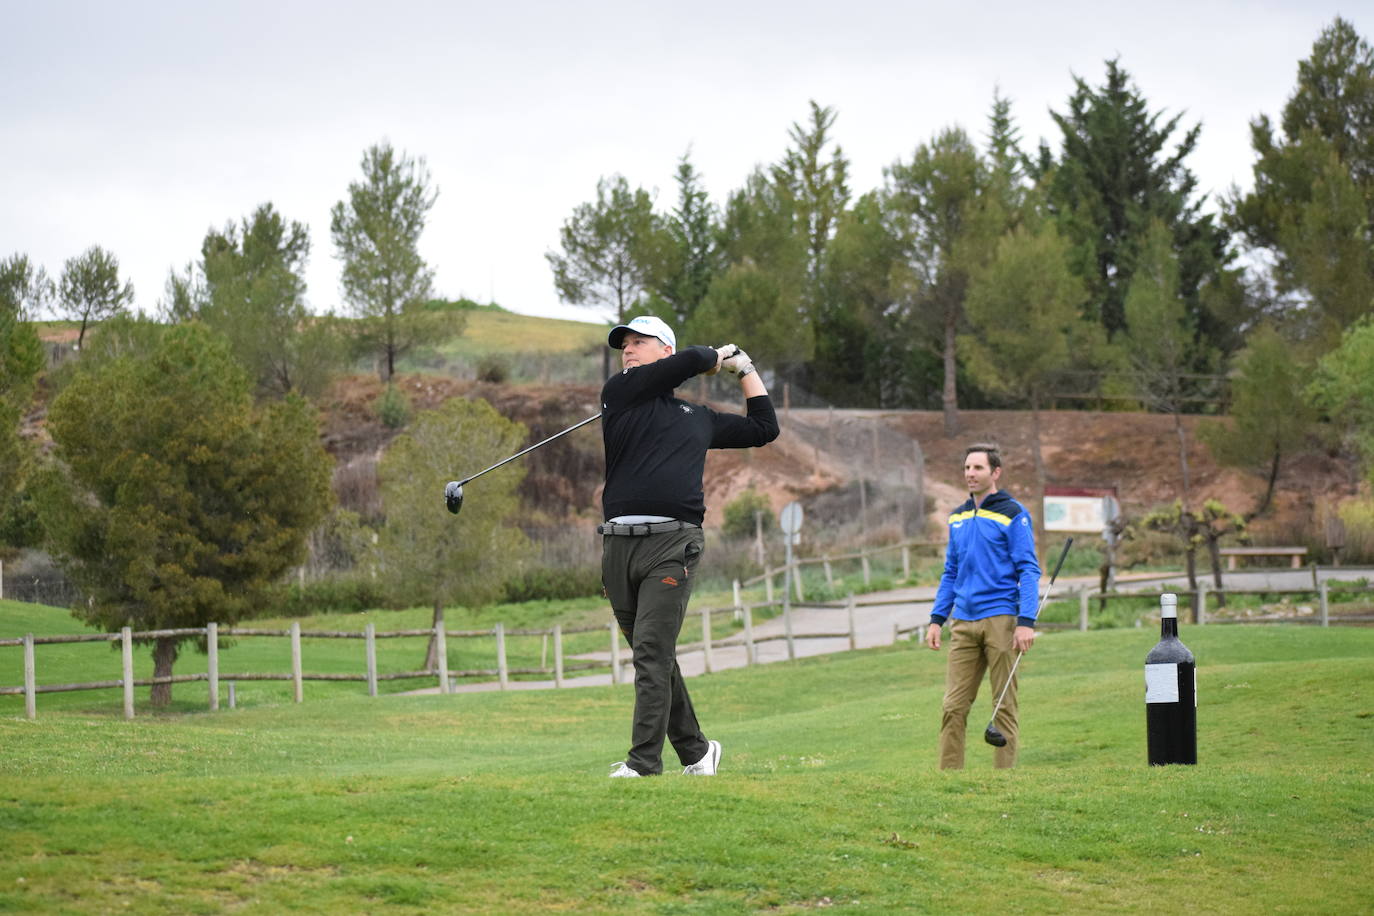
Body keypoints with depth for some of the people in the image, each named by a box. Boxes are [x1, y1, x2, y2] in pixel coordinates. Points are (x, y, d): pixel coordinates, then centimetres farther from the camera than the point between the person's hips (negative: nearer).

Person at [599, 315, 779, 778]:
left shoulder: (699, 417, 22)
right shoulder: (618, 392, 12)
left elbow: (764, 428, 34)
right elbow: (691, 360, 3)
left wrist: (745, 368, 35)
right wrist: (719, 356, 23)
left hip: (672, 543, -1)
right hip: (619, 544, 1)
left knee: (652, 653, -13)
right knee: (652, 657, 7)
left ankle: (644, 762, -15)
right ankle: (695, 749, 20)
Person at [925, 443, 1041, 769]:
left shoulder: (1013, 515, -2)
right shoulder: (958, 518, 16)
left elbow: (1028, 570, -7)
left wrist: (1026, 622, -16)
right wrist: (936, 619, 12)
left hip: (1000, 619, -5)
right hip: (963, 624, 5)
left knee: (1004, 706, 0)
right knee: (953, 706, 0)